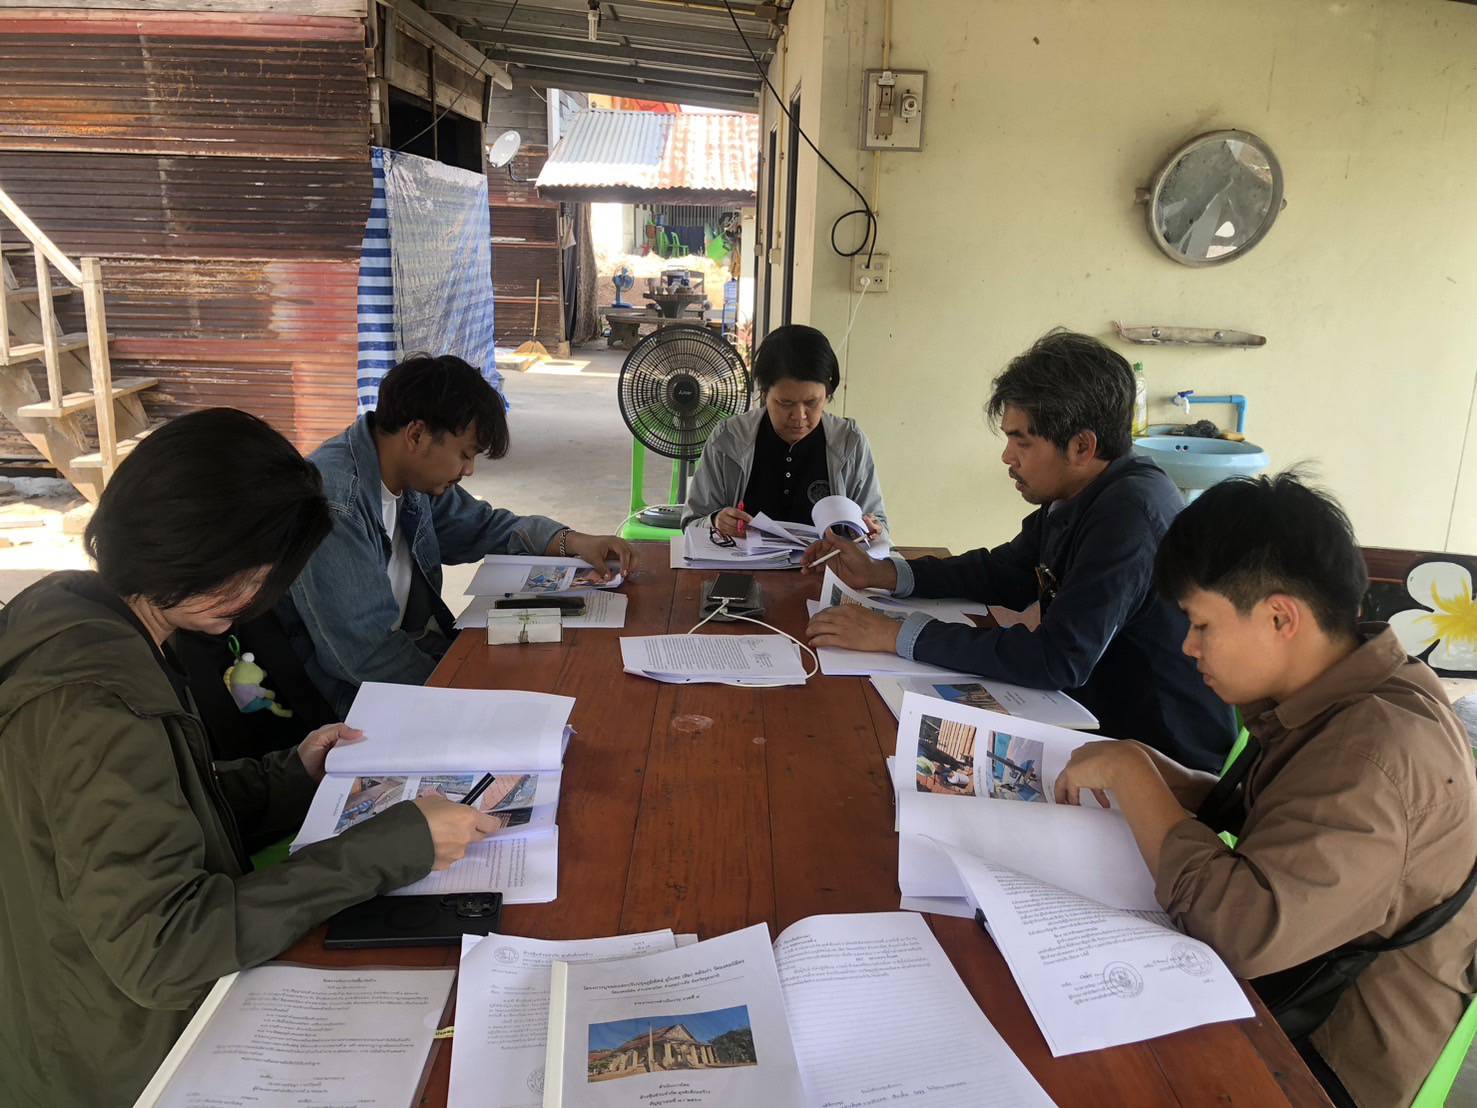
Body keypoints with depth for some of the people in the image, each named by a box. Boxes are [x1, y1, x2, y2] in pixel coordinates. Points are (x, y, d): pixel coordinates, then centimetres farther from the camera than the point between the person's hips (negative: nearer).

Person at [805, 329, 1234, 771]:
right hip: (1102, 726, 7)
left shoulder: (1133, 511, -26)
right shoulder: (1076, 496, 0)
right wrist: (881, 574, 3)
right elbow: (1004, 574, 15)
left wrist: (899, 635, -28)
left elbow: (1060, 659, -31)